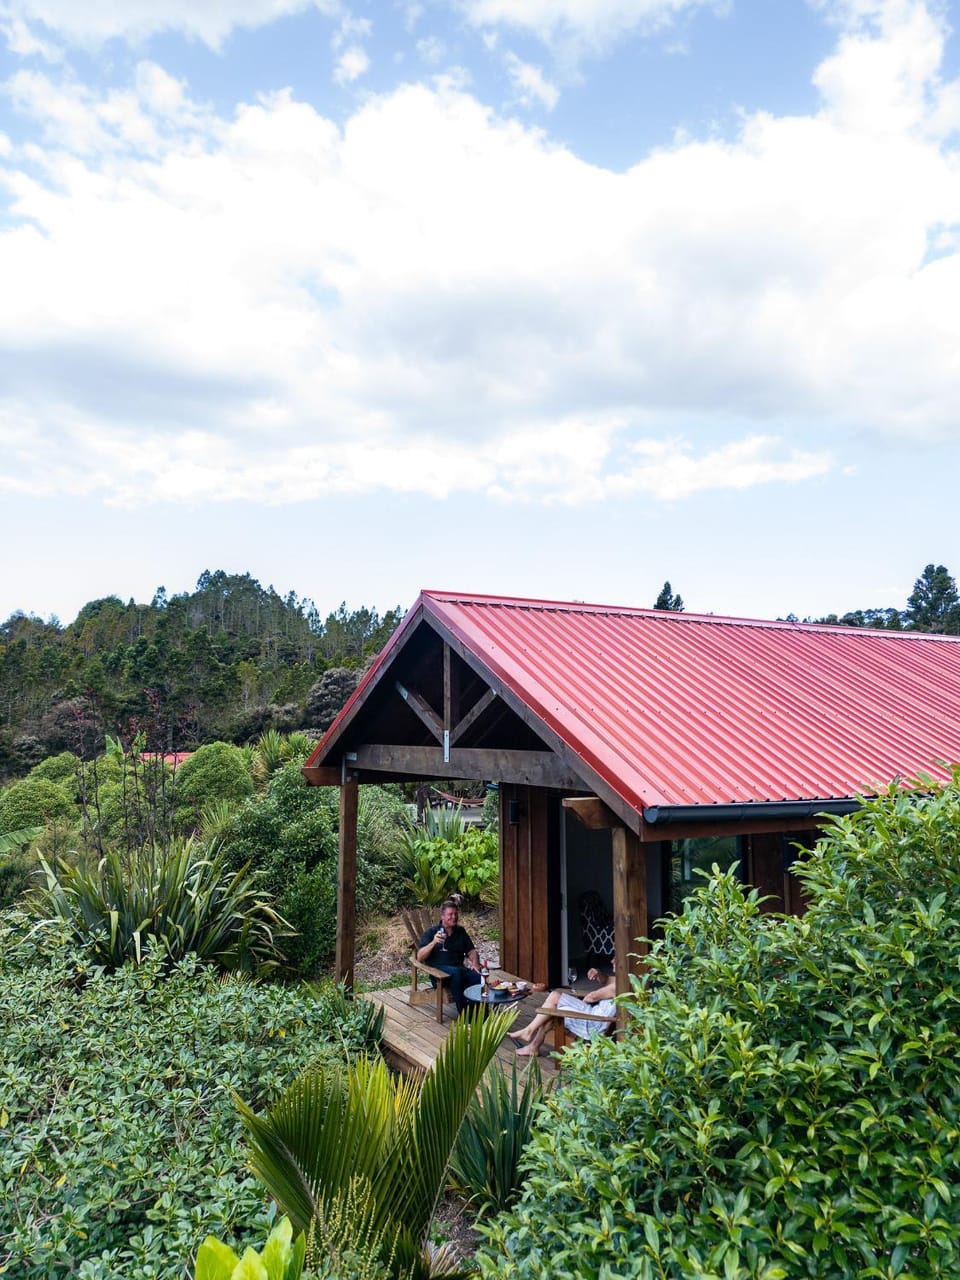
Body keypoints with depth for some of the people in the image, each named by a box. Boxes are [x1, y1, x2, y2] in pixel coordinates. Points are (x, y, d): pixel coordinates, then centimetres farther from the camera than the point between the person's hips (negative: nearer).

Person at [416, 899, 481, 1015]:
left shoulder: (461, 931, 19)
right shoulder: (432, 932, 5)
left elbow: (471, 951, 20)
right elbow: (420, 957, -4)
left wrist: (475, 963, -3)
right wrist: (433, 943, -20)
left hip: (459, 967, 4)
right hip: (439, 970, -4)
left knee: (478, 977, -29)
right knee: (455, 972, -38)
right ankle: (464, 1014, -32)